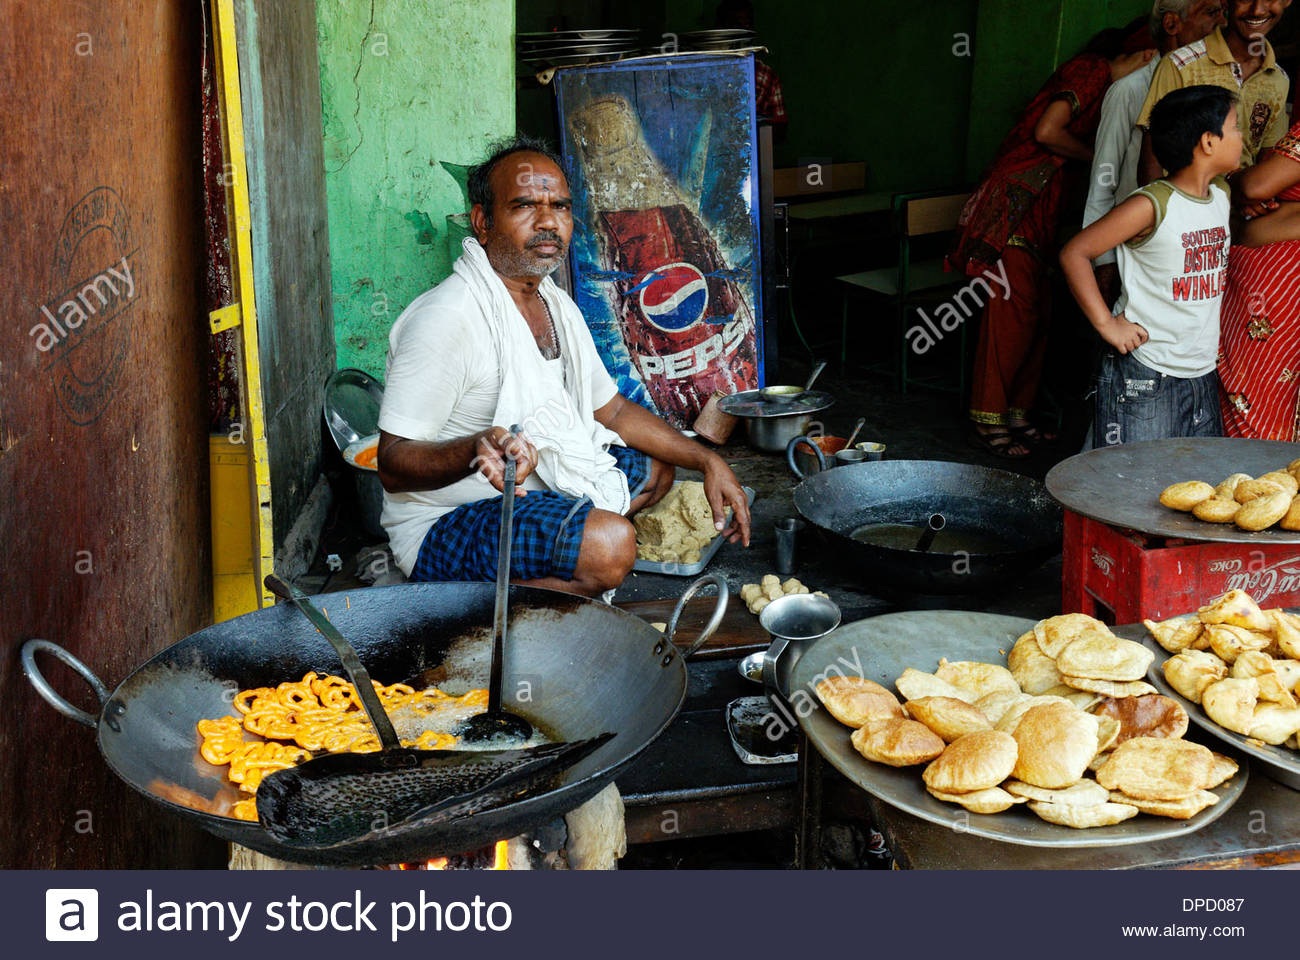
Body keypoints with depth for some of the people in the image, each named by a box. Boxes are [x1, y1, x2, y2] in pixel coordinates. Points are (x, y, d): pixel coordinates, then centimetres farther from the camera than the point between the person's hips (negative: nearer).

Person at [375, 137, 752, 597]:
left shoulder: (558, 305, 7)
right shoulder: (445, 318, -22)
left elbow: (613, 410, 18)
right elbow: (393, 465, -24)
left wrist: (708, 461, 7)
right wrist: (479, 448, -44)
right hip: (443, 525, -10)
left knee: (654, 467, 20)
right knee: (610, 545, -31)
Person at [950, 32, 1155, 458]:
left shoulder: (1104, 86, 22)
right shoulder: (1092, 70, -7)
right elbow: (1046, 132, -18)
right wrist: (1097, 154, -5)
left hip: (1036, 214, 10)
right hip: (1013, 204, -10)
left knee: (1037, 315, 8)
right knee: (1013, 313, -9)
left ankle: (1017, 414, 15)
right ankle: (988, 420, -3)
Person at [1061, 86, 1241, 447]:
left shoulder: (1223, 196, 8)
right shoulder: (1152, 205, -15)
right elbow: (1074, 253, -14)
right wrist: (1107, 325, -16)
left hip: (1204, 375, 8)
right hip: (1144, 378, -7)